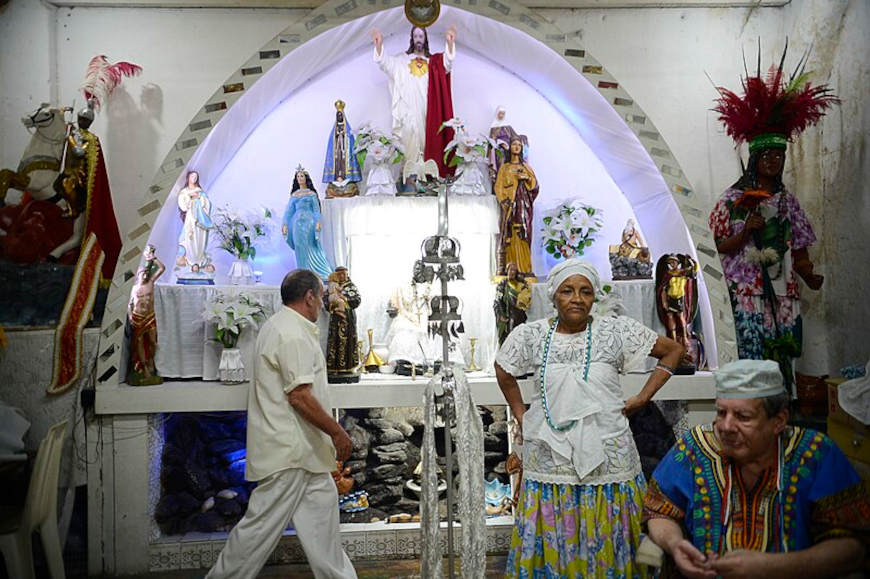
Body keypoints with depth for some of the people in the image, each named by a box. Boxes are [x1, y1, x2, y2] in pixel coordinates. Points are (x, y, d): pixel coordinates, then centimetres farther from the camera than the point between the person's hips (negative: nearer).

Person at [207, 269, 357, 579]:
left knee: (321, 505, 14)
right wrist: (337, 432, -16)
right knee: (265, 521, -1)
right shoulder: (294, 334, -19)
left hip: (300, 448, 11)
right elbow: (299, 395, -24)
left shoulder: (279, 325, 15)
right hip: (288, 448, -11)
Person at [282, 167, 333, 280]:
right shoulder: (294, 194, 15)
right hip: (297, 223, 3)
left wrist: (318, 221, -13)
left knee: (312, 248, -7)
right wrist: (285, 224, 5)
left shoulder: (311, 193, 7)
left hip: (309, 222, -3)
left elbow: (316, 209, 1)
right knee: (300, 249, 2)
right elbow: (289, 210, 14)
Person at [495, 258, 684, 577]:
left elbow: (673, 350, 5)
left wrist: (642, 398, 0)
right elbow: (503, 371, 17)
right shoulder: (530, 335, -1)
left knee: (606, 547, 9)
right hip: (549, 462, 1)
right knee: (551, 547, 8)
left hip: (607, 460, 0)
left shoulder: (616, 330, -4)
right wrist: (521, 416, 10)